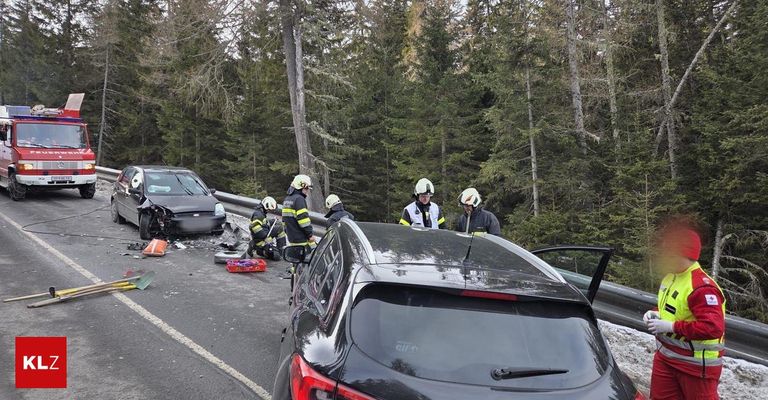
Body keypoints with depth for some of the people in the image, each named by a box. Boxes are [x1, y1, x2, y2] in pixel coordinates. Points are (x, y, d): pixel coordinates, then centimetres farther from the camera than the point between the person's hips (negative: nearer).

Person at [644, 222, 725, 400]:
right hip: (665, 357, 9)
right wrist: (657, 315, 0)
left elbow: (714, 328, -33)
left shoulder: (702, 287, -26)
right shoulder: (670, 278, 6)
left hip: (696, 364, -9)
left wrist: (672, 326, -28)